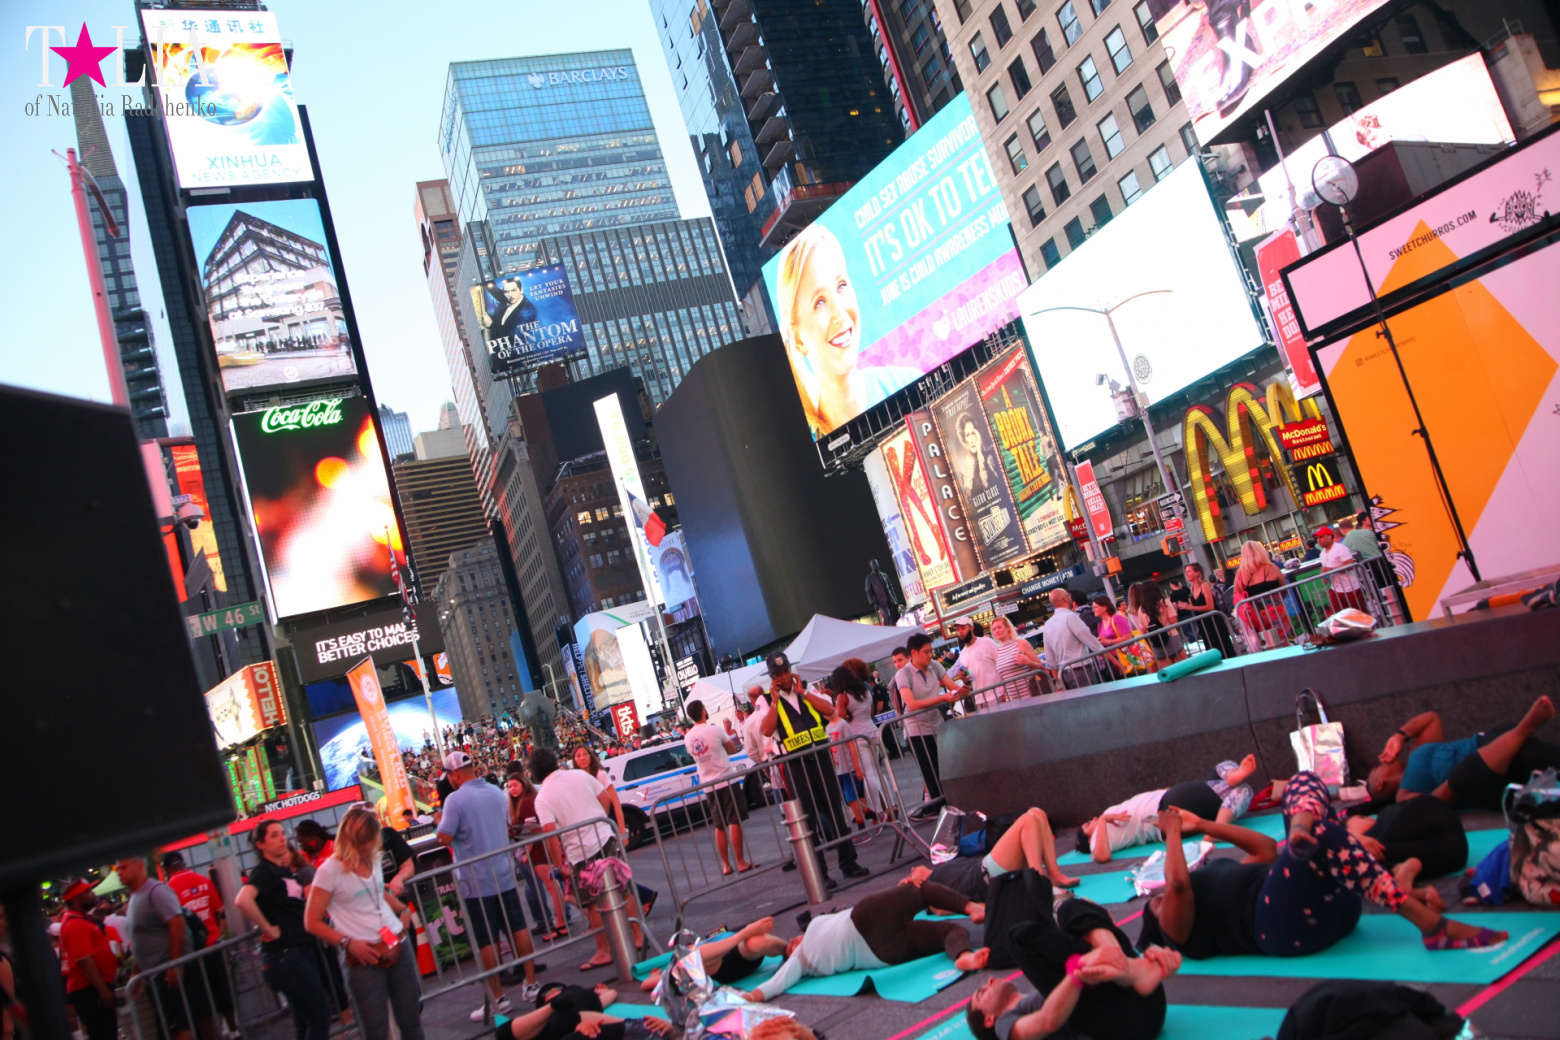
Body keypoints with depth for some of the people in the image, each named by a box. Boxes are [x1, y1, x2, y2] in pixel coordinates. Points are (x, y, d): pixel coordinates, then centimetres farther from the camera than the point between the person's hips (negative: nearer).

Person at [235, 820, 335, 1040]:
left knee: (305, 1022, 15)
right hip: (284, 956, -8)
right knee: (320, 1015, -6)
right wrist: (269, 929, -22)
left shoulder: (287, 871, 13)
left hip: (304, 950, 8)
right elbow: (242, 900, -31)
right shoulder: (264, 871, -12)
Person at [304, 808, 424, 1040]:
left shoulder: (373, 860, 7)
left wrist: (404, 909, 12)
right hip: (363, 958, -6)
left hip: (397, 947, 6)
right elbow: (312, 922, -8)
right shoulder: (330, 871, -11)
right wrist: (349, 943, -16)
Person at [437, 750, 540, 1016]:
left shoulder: (455, 799, -16)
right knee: (518, 929, 13)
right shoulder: (498, 793, 5)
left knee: (487, 941, 2)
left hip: (476, 882, -6)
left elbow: (445, 838, -16)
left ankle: (498, 998, 8)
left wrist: (441, 823, 3)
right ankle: (531, 984, 18)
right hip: (505, 875, 6)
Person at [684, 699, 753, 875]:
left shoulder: (688, 738, 4)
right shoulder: (715, 730, -11)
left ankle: (726, 865, 12)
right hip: (725, 781, -5)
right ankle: (740, 862, -3)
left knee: (719, 826, 11)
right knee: (734, 821, -2)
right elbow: (732, 749, 0)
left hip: (708, 786, 5)